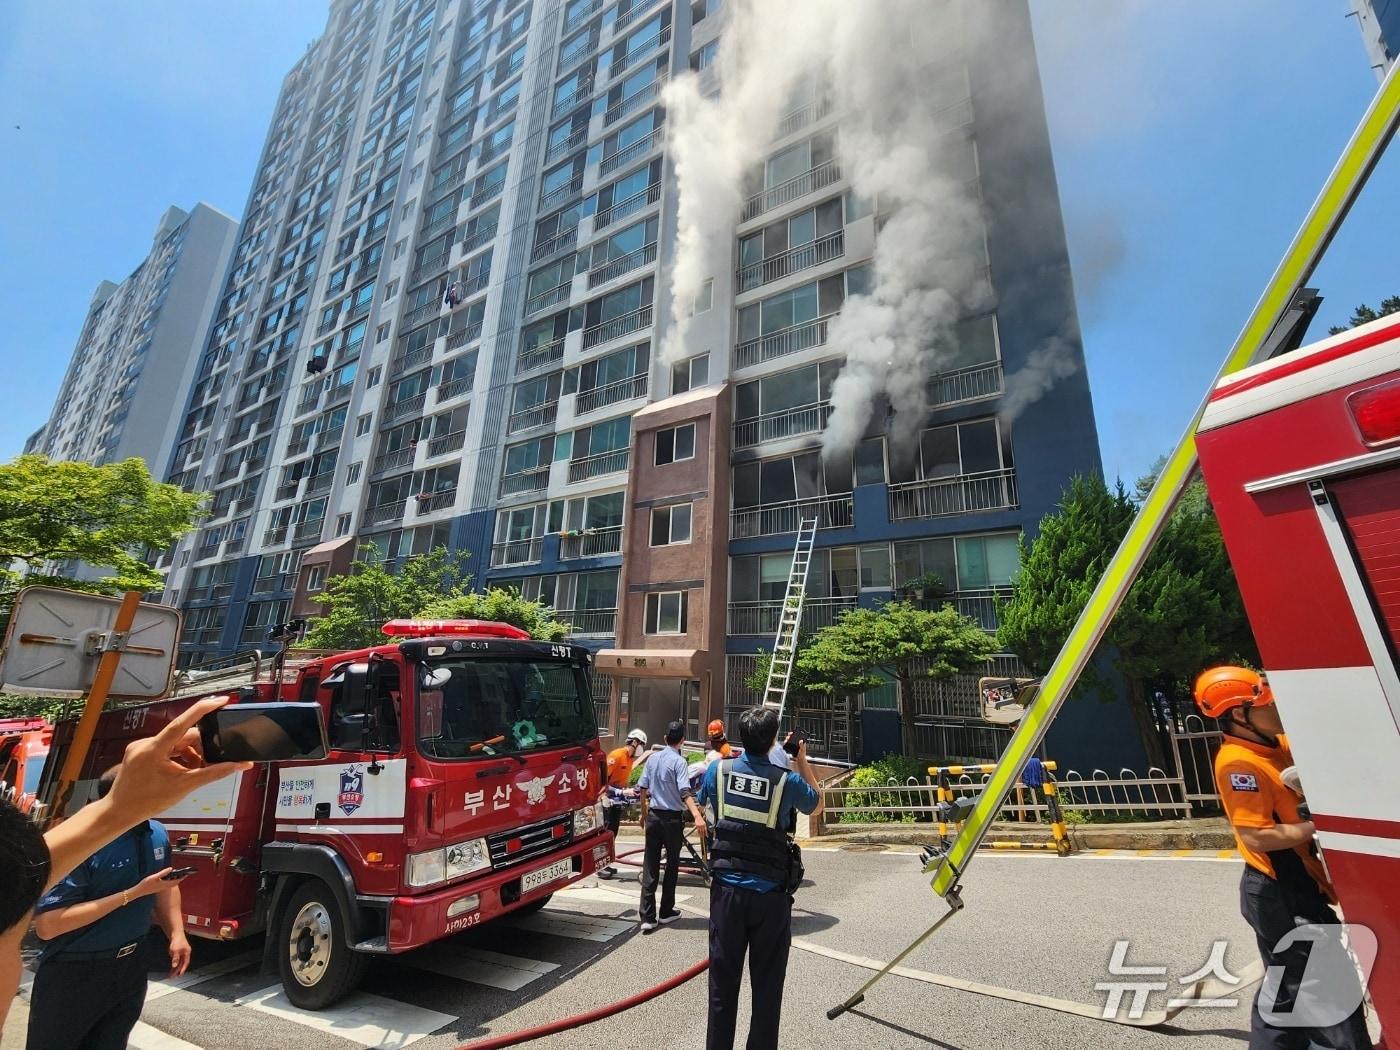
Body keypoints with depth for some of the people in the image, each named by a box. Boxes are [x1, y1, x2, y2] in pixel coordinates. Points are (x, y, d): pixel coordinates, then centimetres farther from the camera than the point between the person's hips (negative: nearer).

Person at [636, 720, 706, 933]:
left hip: (653, 816, 5)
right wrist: (697, 816, -35)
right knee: (672, 864, 12)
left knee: (650, 866, 6)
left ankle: (648, 917, 2)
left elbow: (643, 788, 10)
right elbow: (685, 791, -26)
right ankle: (666, 911, 23)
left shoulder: (653, 758, 5)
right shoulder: (679, 761, -13)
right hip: (672, 818, -4)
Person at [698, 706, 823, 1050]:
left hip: (727, 888, 2)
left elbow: (702, 802, 16)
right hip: (771, 894, -2)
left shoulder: (718, 770, -7)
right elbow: (817, 806, 9)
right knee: (767, 984, 12)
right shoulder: (787, 781, -13)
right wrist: (803, 762, 12)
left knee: (723, 980, 14)